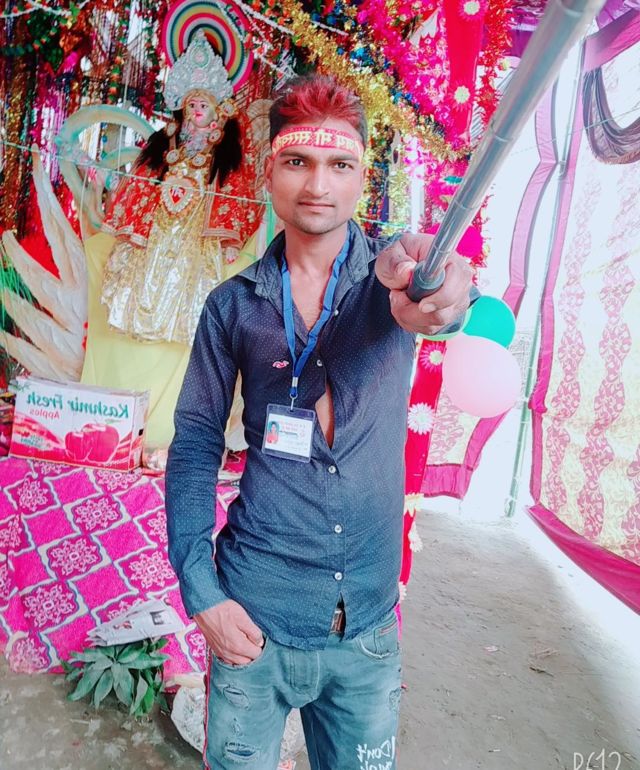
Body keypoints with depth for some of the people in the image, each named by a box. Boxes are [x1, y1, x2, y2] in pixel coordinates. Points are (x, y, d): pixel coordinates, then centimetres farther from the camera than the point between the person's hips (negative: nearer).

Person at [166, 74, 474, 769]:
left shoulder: (397, 276, -3)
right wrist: (199, 592, -8)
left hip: (369, 627, 1)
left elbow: (449, 286, -25)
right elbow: (194, 445, -1)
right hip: (255, 619, 0)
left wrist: (433, 296, -50)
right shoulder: (233, 306, -2)